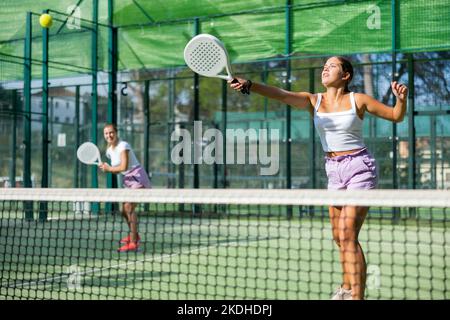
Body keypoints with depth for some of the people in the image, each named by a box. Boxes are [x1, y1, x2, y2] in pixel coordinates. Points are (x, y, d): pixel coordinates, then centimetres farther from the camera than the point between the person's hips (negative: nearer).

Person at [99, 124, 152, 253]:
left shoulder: (123, 146, -16)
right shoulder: (109, 150, 10)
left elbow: (124, 167, -25)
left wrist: (109, 168, -9)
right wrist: (106, 168, -4)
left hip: (138, 178, -9)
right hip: (128, 180, 9)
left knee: (129, 207, -21)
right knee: (124, 210, 16)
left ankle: (133, 243, -22)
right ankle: (134, 235, 41)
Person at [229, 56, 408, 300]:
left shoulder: (358, 100, -5)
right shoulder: (313, 101, 1)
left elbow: (396, 116, 4)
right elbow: (280, 94, -16)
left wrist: (401, 98, -18)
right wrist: (248, 85, -32)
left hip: (360, 169, -5)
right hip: (334, 171, 5)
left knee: (347, 235, -16)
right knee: (339, 237, 16)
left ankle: (357, 295, -13)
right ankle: (347, 287, 37)